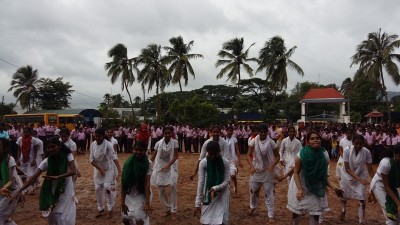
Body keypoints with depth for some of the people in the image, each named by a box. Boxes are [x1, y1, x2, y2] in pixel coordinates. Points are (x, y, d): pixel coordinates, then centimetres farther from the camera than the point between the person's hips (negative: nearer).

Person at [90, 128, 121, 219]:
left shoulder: (108, 144, -22)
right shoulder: (93, 145, -8)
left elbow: (114, 158, -32)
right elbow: (92, 159, -7)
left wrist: (119, 170, -44)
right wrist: (100, 168, -22)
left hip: (109, 169, -5)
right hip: (98, 169, 5)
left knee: (107, 187, -10)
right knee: (98, 189, 9)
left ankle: (110, 210, 9)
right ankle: (101, 209, 28)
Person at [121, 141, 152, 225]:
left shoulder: (148, 163, -15)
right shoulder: (128, 163, -15)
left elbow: (147, 183, -18)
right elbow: (123, 184, -14)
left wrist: (147, 202, -21)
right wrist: (122, 203, -16)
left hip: (142, 194, -1)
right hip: (129, 194, 1)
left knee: (141, 217, -6)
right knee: (126, 218, 1)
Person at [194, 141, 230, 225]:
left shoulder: (225, 162, -15)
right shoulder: (203, 162, -15)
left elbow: (226, 181, -11)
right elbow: (200, 182, -14)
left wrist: (215, 188, -28)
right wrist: (197, 203, -15)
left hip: (222, 195, 0)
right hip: (208, 196, 0)